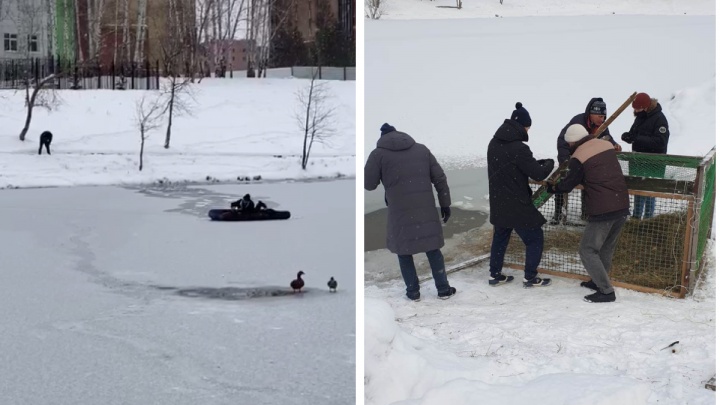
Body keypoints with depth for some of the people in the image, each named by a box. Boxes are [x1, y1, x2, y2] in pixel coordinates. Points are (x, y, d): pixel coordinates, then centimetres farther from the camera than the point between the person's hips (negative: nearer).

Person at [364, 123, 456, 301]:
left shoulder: (379, 154, -1)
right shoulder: (422, 149, 10)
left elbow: (368, 184, 1)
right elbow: (440, 179, 8)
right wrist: (445, 204, 13)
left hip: (400, 212, -3)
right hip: (426, 210, 3)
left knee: (403, 250, 13)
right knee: (433, 249, 13)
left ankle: (413, 291, 16)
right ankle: (443, 289, 16)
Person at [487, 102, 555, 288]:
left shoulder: (494, 143, 3)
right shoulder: (518, 148, -23)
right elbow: (538, 174, -20)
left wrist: (536, 162, 8)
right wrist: (549, 163, 1)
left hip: (498, 202, 8)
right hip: (517, 204, -8)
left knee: (500, 237, 20)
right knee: (534, 238, 6)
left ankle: (495, 275, 26)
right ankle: (530, 278, 11)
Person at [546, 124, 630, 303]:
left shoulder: (578, 157, -8)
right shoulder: (607, 145, 10)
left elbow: (568, 184, 2)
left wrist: (553, 188, 21)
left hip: (602, 210, -7)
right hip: (622, 205, 7)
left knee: (588, 251, 3)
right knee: (607, 248, 23)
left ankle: (606, 291, 1)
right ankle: (599, 281, 35)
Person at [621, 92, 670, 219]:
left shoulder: (659, 119, -17)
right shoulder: (640, 117, 8)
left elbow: (660, 142, -25)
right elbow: (634, 133, 16)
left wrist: (637, 138, -29)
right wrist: (628, 136, -10)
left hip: (653, 164, -8)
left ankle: (648, 218, 5)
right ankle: (636, 217, 28)